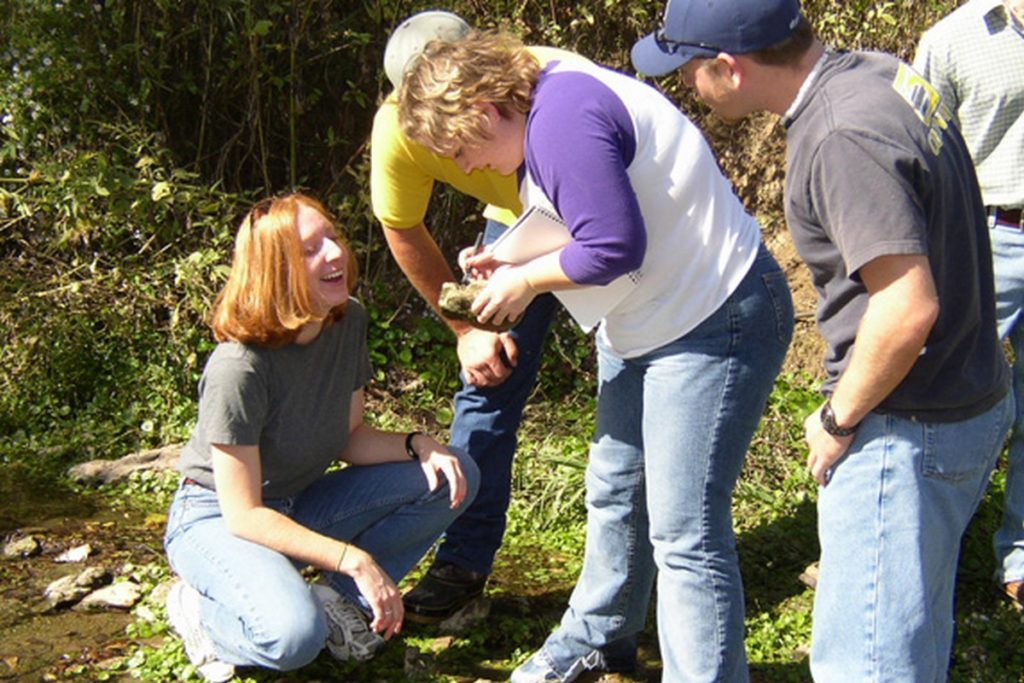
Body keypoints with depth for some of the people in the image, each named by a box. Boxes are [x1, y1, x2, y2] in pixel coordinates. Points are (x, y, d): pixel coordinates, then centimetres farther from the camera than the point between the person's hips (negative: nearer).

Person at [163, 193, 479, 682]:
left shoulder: (348, 321, -7)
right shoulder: (238, 369, -29)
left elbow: (350, 438, 3)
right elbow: (243, 515, -26)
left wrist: (418, 445, -18)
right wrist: (357, 561, -30)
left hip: (299, 506, 7)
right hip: (216, 518, -7)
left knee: (454, 478, -8)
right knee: (294, 638, -35)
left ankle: (338, 597, -1)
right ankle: (199, 607, -3)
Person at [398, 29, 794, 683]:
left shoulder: (564, 119, -24)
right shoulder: (546, 107, 8)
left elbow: (615, 244, -28)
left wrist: (527, 279, -12)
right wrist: (513, 261, 2)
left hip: (714, 325, -11)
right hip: (643, 327, 11)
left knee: (683, 533, -8)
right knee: (615, 491, 22)